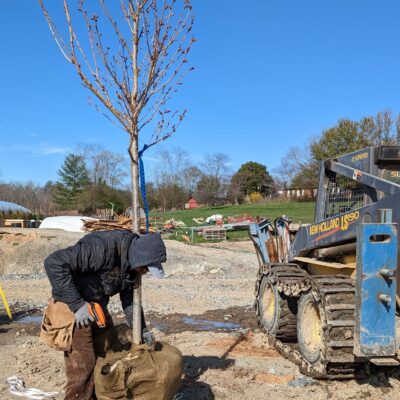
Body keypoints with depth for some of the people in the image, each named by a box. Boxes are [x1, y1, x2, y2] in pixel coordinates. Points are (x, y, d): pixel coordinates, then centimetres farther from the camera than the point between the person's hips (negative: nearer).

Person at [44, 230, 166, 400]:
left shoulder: (131, 260, -5)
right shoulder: (102, 248, -32)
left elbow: (129, 297, 9)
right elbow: (54, 263, -34)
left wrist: (141, 329, 4)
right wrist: (76, 305, -31)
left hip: (98, 306, 8)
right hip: (72, 306, -8)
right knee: (83, 366, -9)